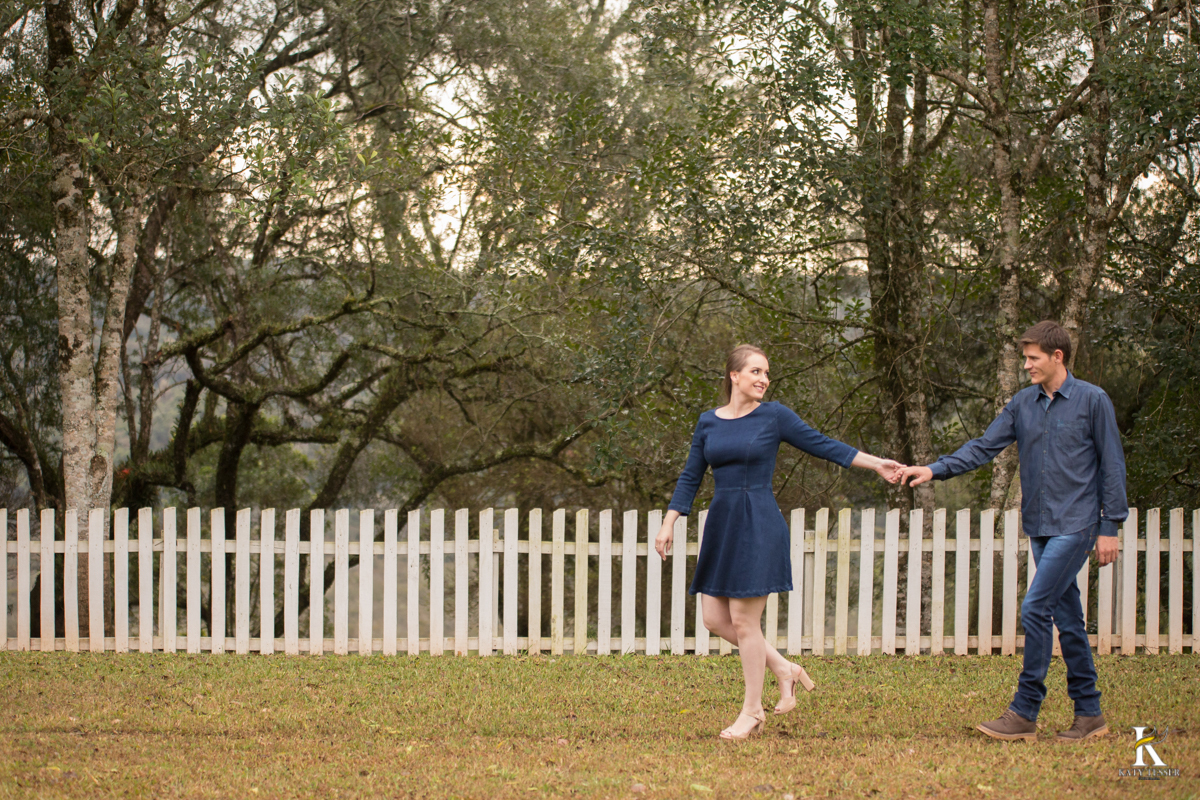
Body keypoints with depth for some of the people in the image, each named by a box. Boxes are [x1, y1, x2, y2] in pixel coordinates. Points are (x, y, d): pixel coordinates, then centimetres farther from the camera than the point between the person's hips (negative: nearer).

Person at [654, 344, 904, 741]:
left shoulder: (774, 416, -3)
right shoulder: (708, 422, 9)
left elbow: (822, 446, 2)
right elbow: (690, 477, 14)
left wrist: (877, 464, 0)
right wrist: (668, 525, 8)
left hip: (759, 527, -5)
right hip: (721, 527, 6)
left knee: (744, 620, -5)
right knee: (715, 618, 4)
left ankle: (752, 711, 7)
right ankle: (784, 670, 21)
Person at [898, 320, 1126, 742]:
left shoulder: (1093, 401, -5)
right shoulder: (1022, 403, 9)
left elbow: (1112, 466, -3)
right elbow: (984, 446, 7)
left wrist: (1110, 527, -5)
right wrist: (935, 470, -6)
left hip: (1075, 525, -6)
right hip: (1040, 526, 6)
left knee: (1036, 607, -14)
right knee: (1066, 616, 8)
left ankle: (1024, 712, -8)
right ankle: (1089, 713, 15)